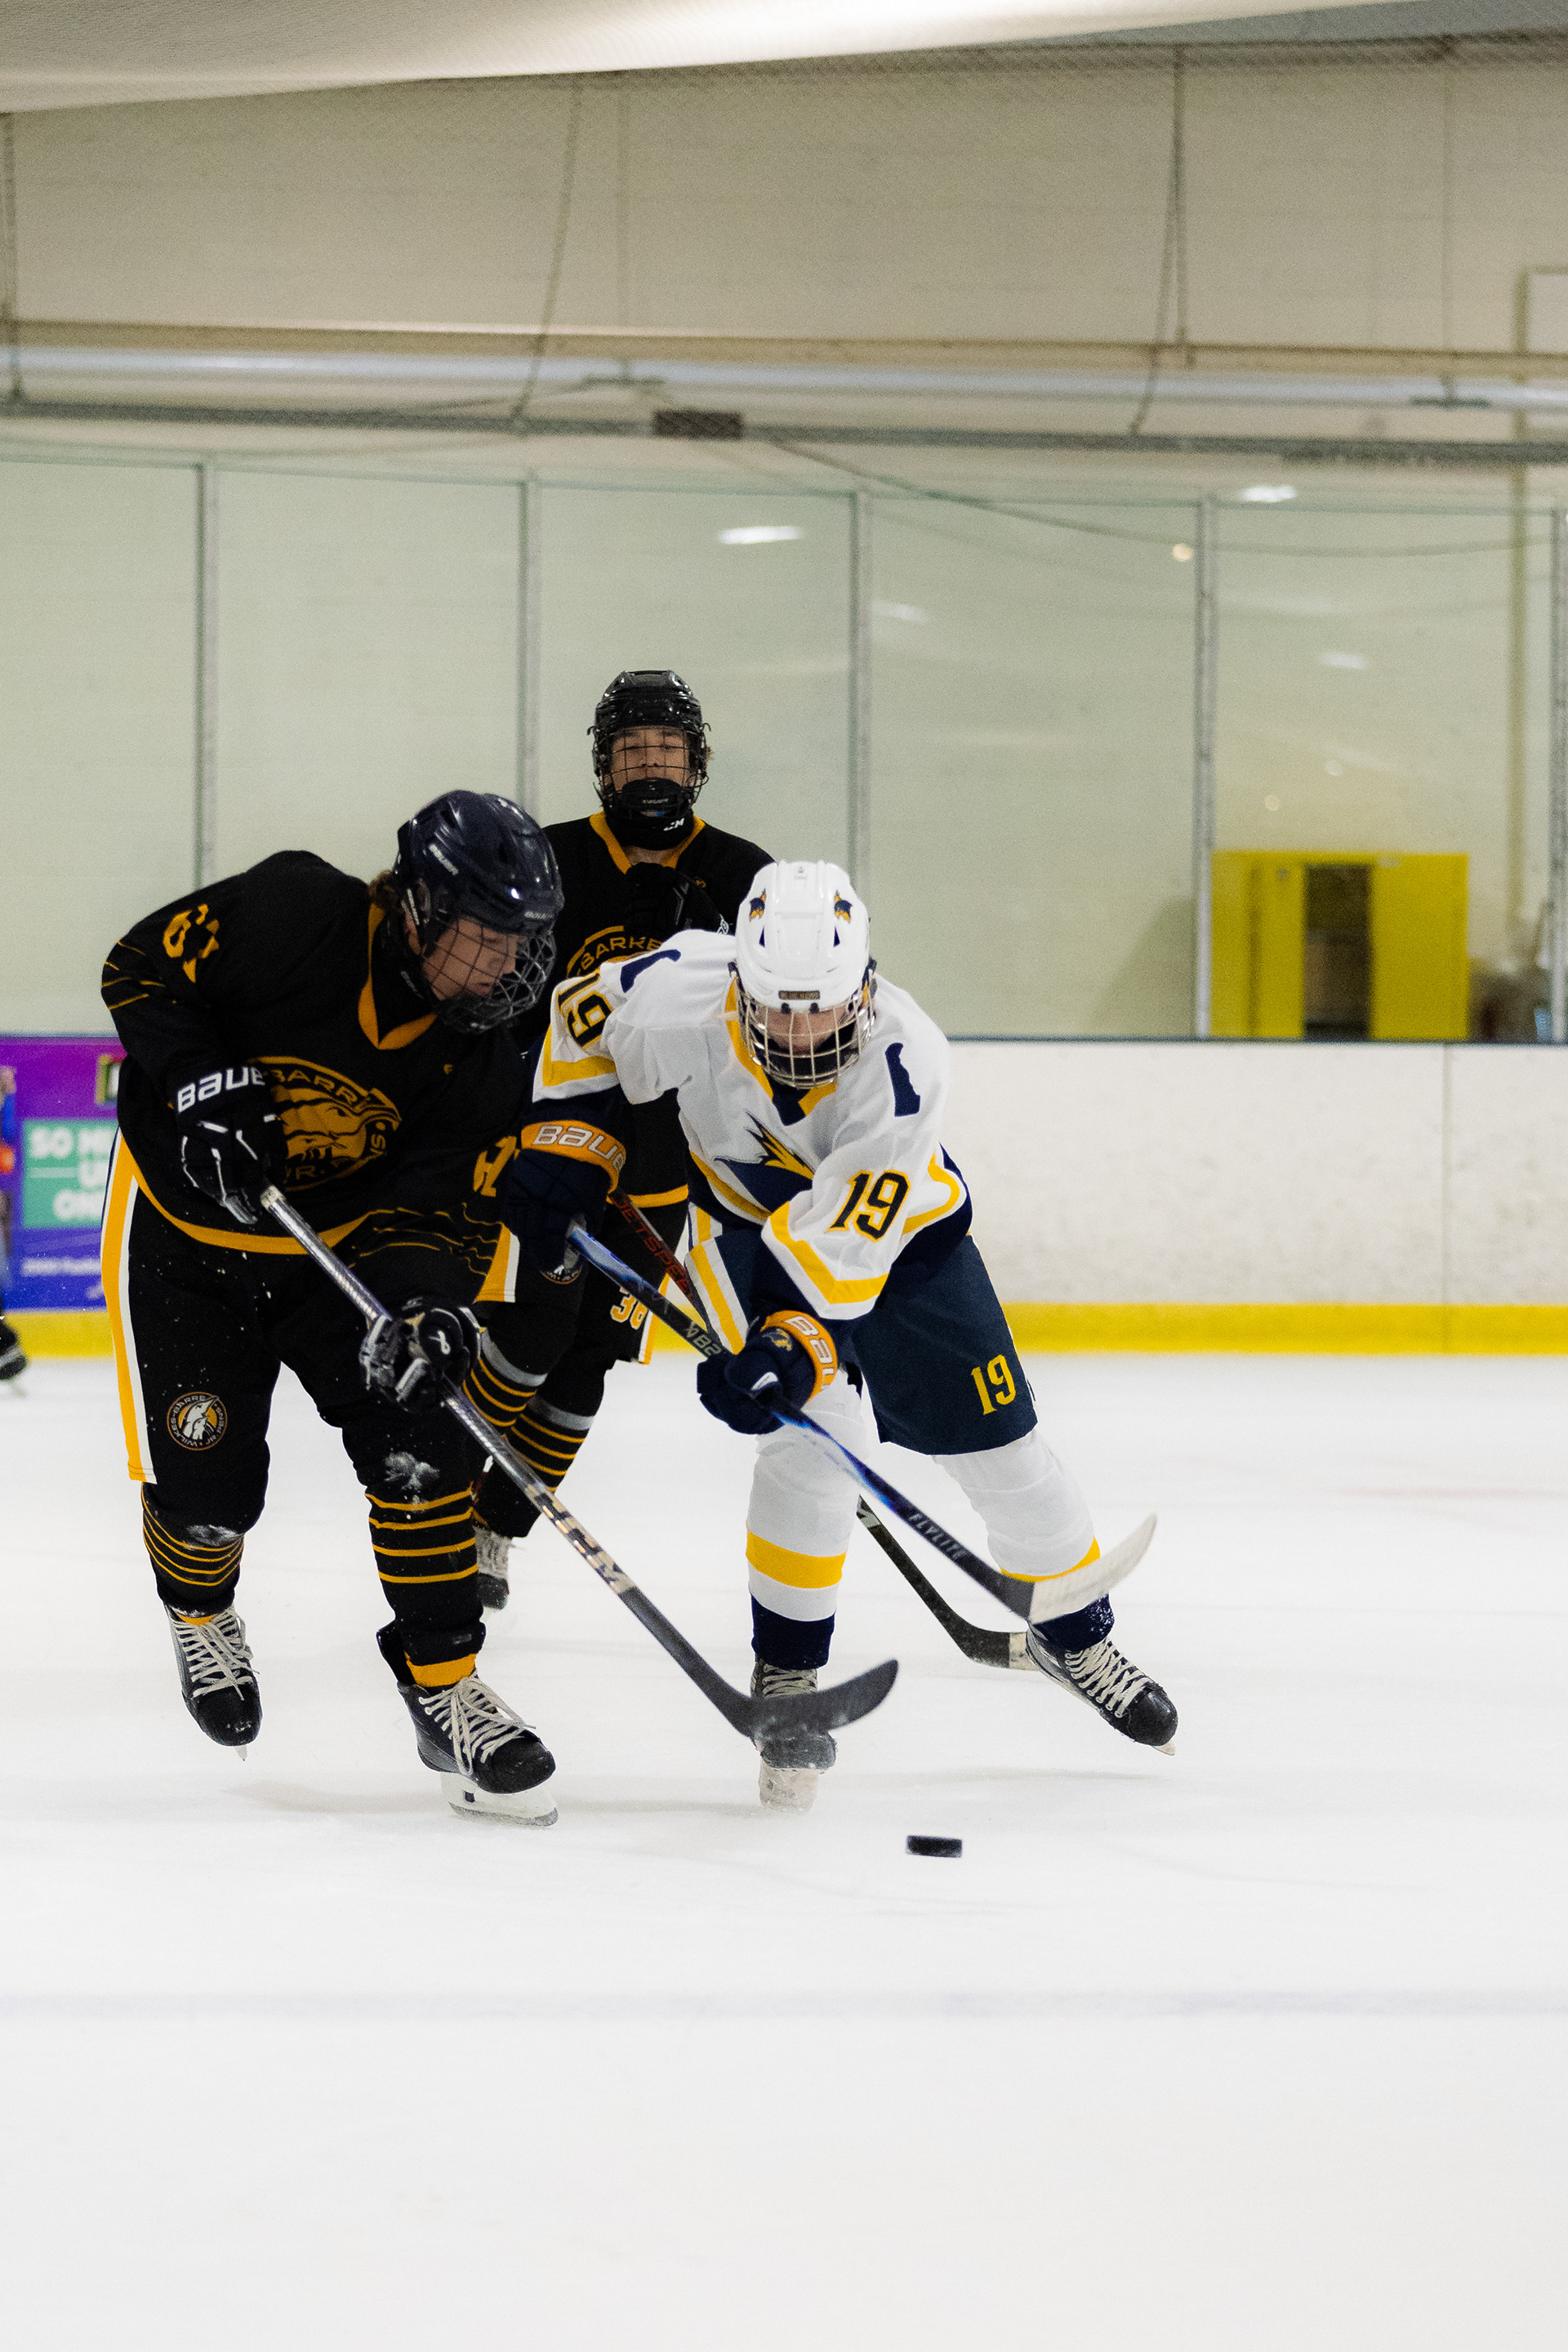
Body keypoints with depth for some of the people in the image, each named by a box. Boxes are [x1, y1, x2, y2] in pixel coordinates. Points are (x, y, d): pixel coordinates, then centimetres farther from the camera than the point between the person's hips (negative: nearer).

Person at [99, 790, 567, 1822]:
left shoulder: (480, 1061, -12)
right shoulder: (292, 916, -24)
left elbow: (448, 1204, -14)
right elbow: (141, 971, -14)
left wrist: (434, 1304, -35)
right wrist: (201, 1085, -30)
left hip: (338, 1247, 3)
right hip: (182, 1232, -3)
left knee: (417, 1436, -13)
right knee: (205, 1479, -5)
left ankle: (445, 1685, -1)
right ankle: (201, 1615, 31)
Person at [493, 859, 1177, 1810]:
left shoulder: (905, 1062, -37)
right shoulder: (686, 991, -33)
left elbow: (844, 1236, -39)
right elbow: (584, 1022, -10)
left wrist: (795, 1338, -50)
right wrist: (565, 1142, -17)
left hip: (897, 1222, 0)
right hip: (748, 1215, 0)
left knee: (998, 1444, 3)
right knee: (812, 1433, -19)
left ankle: (1075, 1635, 27)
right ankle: (787, 1674, -3)